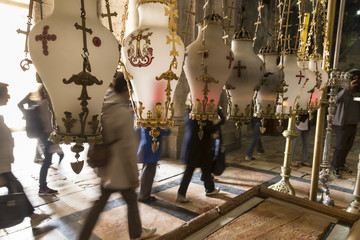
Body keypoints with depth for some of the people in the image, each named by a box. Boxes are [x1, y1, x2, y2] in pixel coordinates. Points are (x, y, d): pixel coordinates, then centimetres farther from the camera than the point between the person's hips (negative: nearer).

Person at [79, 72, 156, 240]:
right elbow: (128, 149, -23)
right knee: (132, 201, 15)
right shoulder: (123, 112, -24)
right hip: (120, 171, -7)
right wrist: (134, 176, -14)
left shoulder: (104, 108, 2)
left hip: (106, 169, 7)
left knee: (100, 203, 19)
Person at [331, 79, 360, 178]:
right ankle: (335, 168, 10)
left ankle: (341, 165, 32)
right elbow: (337, 99, -37)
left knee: (347, 147, 16)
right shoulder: (344, 95, -14)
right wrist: (349, 87, -46)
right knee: (340, 147, -2)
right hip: (342, 126, -7)